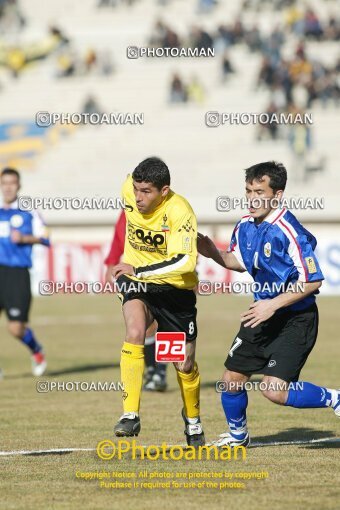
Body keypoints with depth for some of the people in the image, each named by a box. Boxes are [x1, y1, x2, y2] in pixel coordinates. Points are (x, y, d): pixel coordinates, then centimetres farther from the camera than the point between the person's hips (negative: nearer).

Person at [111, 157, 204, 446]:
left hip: (175, 287, -3)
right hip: (136, 281, 3)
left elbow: (185, 261, -39)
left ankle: (193, 419, 35)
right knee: (135, 333, -28)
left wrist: (138, 270, -41)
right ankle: (130, 416, -30)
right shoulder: (129, 190, -13)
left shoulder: (179, 211, -29)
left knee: (185, 364, 5)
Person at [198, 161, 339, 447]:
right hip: (263, 313, 8)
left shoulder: (288, 231, -23)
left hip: (296, 319, -8)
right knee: (232, 380, 10)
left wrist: (273, 305, -25)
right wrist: (215, 254, 1)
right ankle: (237, 436, 36)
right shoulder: (245, 227, 1)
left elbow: (313, 281, -23)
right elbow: (239, 262, 21)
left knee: (275, 390, -18)